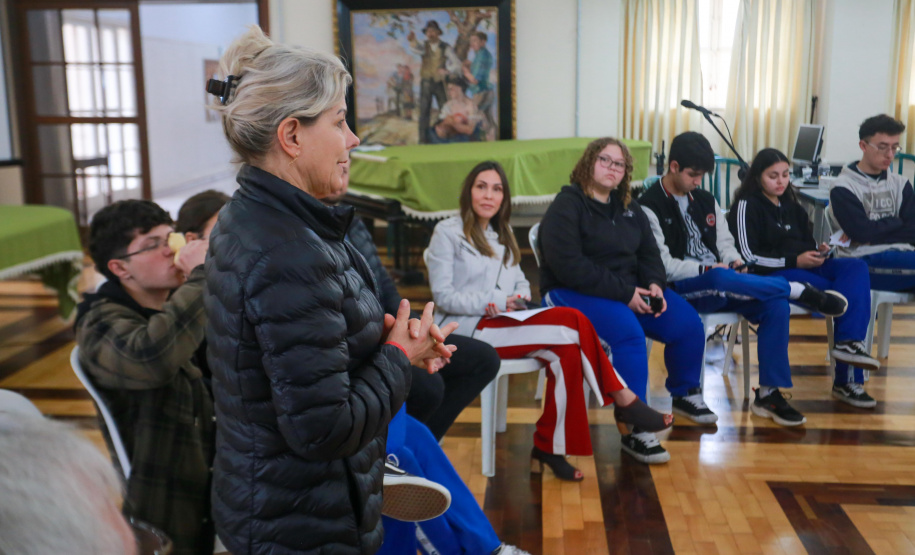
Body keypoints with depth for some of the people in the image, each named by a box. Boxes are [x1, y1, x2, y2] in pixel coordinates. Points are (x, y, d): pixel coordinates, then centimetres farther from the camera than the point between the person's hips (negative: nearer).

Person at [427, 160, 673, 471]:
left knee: (566, 351, -27)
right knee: (572, 325, -25)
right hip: (467, 330, -7)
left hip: (504, 322, 7)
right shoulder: (447, 232, 2)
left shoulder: (503, 235, 24)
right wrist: (496, 302, -16)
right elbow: (443, 296, -6)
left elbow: (521, 283, 22)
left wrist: (519, 299, -4)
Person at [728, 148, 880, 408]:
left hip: (804, 266, 7)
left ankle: (849, 342, -32)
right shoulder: (747, 206, -2)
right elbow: (749, 257, -12)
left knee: (856, 267, -21)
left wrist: (818, 250, -2)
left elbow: (805, 242, 22)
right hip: (772, 274, -7)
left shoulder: (791, 206, 21)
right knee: (846, 292, -22)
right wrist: (794, 261, -18)